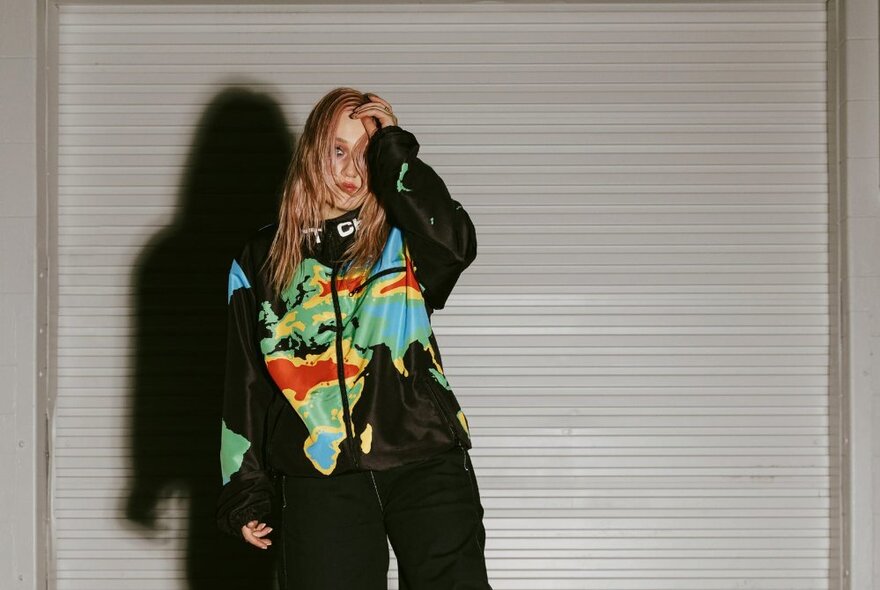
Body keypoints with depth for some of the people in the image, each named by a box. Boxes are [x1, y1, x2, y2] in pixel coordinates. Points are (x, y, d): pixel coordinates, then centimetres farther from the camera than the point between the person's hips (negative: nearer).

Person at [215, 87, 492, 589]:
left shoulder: (399, 237, 9)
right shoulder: (262, 260, 13)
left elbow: (456, 244, -15)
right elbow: (246, 382, 14)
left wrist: (391, 149, -8)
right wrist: (244, 491, 10)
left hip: (426, 463, -1)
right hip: (319, 482, 1)